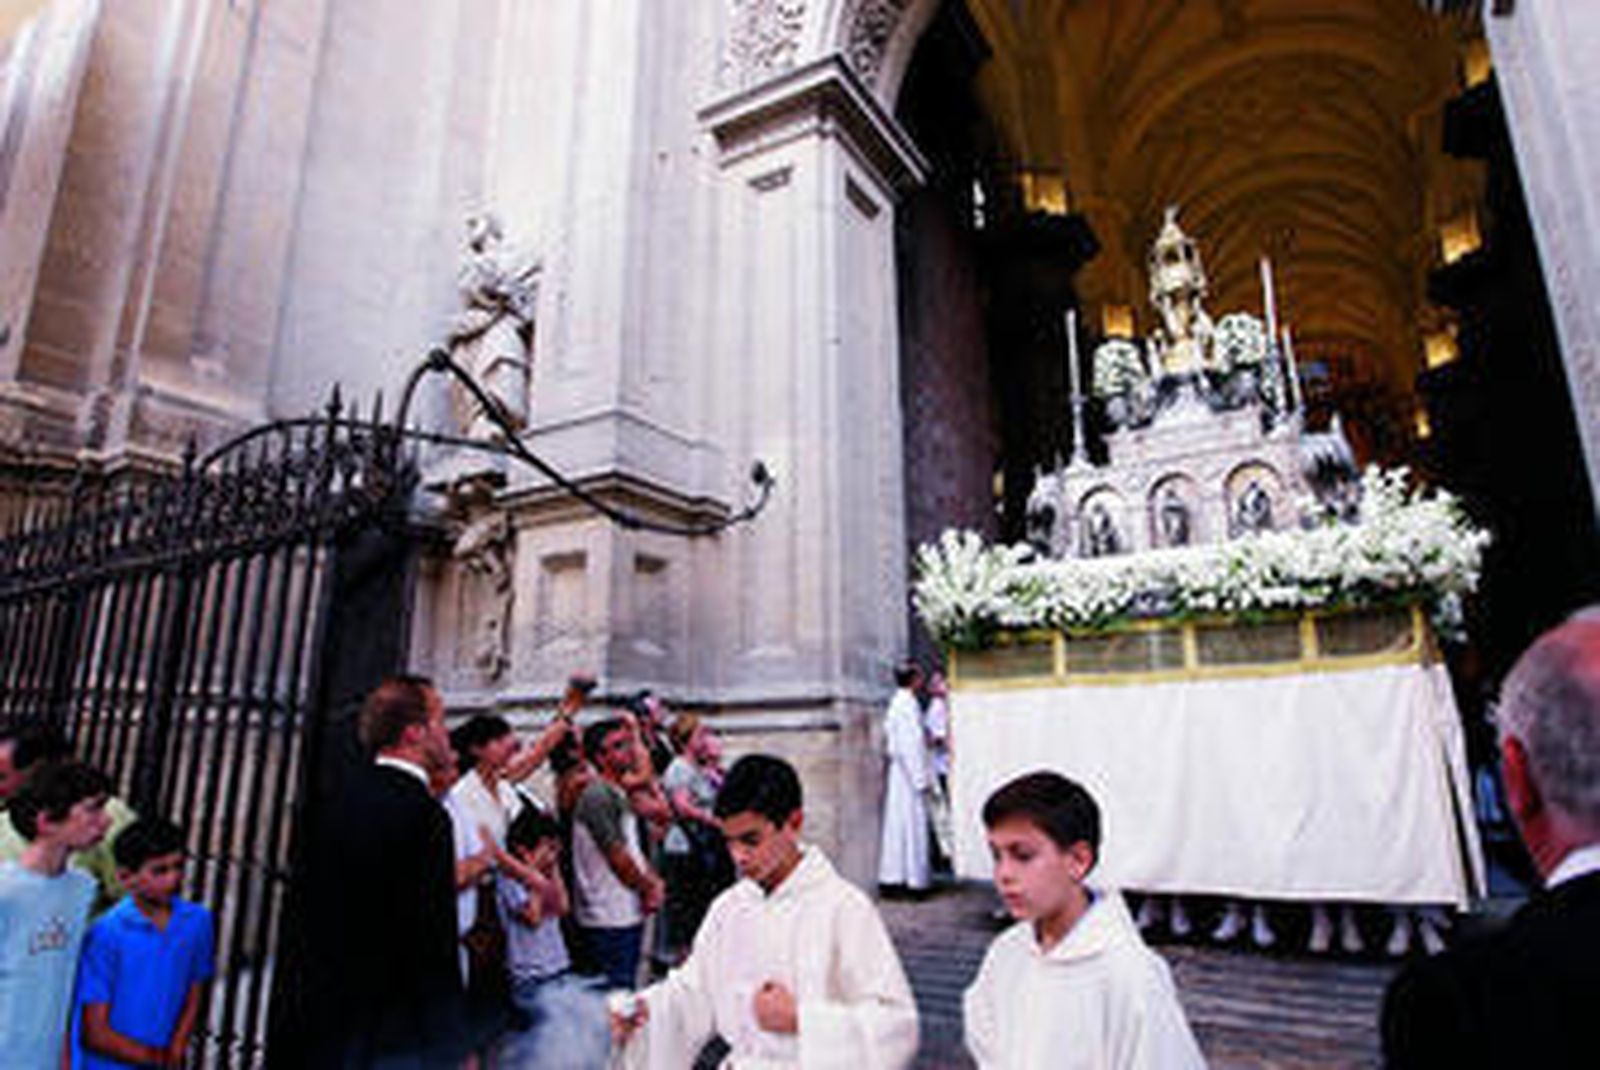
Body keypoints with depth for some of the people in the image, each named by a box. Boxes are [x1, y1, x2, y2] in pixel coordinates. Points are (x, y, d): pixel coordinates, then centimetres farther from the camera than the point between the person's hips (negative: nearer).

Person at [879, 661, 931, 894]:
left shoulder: (896, 702, 11)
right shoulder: (908, 704, -17)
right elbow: (911, 745, -20)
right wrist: (920, 779, -17)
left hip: (898, 770, 9)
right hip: (910, 772, -9)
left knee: (896, 823, 11)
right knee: (914, 824, -2)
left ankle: (892, 877, 16)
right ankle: (915, 878, 5)